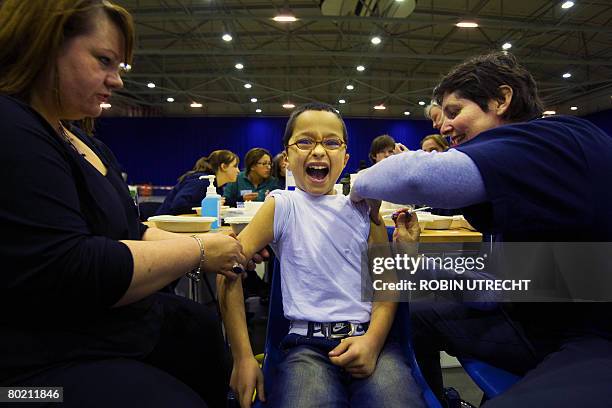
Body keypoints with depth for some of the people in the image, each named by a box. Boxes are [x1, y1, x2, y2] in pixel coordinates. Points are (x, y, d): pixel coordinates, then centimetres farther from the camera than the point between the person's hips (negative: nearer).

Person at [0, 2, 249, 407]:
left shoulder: (87, 143, 11)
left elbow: (127, 231, 12)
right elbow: (61, 274, -29)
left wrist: (208, 246, -2)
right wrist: (196, 252, -19)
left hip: (114, 324, 10)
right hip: (42, 361, -10)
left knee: (202, 326, 23)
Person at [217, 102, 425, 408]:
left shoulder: (363, 209, 9)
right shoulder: (282, 206, 2)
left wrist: (373, 340, -11)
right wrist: (243, 357, -9)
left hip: (368, 338, 2)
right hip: (308, 344, -2)